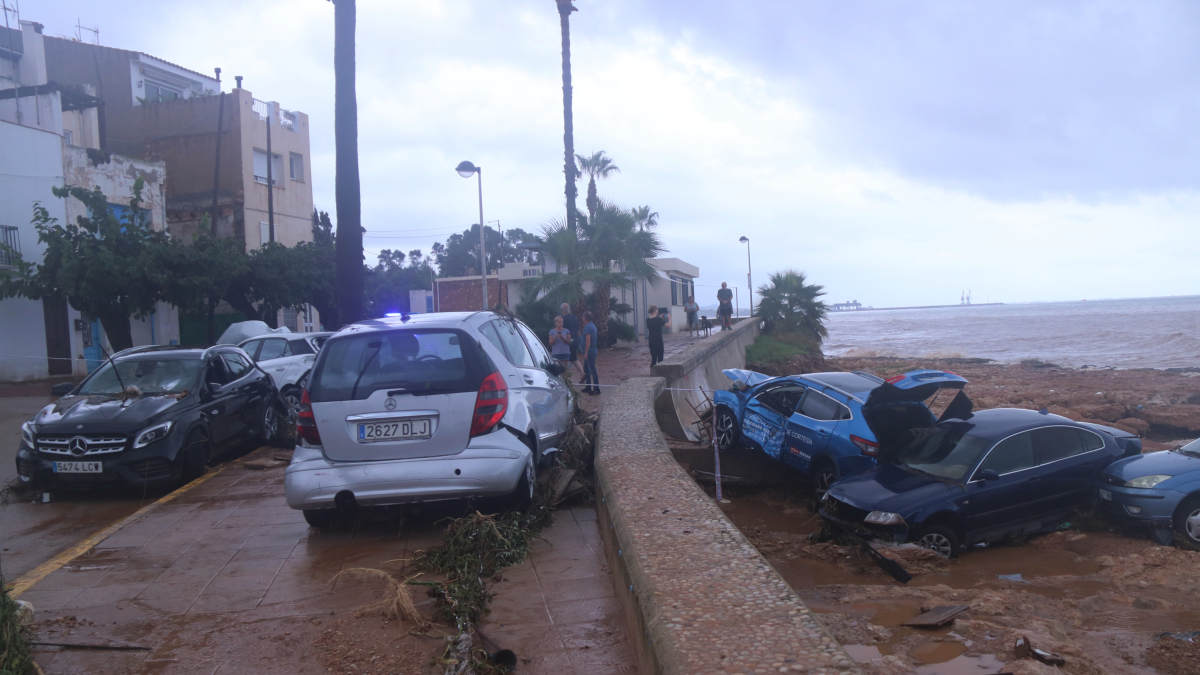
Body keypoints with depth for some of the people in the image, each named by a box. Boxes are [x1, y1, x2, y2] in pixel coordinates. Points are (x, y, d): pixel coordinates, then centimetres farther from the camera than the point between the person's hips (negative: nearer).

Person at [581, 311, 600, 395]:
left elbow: (588, 340, -23)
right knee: (586, 369, 18)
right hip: (592, 351, 11)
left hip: (589, 352, -11)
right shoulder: (592, 325, 15)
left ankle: (596, 389, -7)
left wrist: (586, 353, -23)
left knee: (592, 370, -8)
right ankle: (588, 387, 25)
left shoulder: (587, 327, -17)